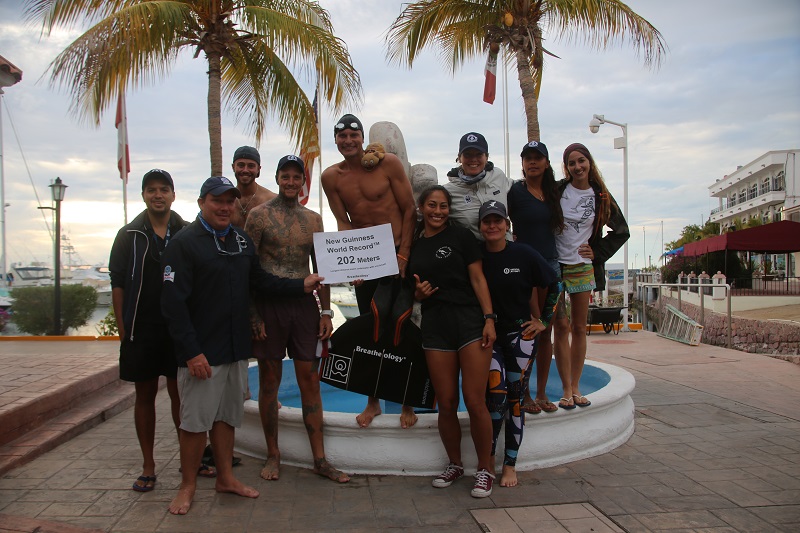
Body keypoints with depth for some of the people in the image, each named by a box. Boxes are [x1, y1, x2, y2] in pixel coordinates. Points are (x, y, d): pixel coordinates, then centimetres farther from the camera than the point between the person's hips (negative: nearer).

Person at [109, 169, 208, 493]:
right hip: (141, 330, 0)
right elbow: (118, 285, 2)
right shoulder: (129, 235, 2)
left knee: (180, 392, 8)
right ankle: (148, 467, 17)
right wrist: (123, 331, -3)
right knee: (145, 394, 7)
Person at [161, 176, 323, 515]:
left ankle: (225, 477, 29)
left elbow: (260, 281, 16)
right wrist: (191, 352, -19)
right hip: (202, 352, -6)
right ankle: (188, 485, 19)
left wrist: (301, 286, 6)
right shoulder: (184, 244, -11)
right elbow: (173, 303, -15)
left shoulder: (242, 240, 10)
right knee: (196, 420, 2)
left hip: (236, 348, 6)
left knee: (227, 416, 15)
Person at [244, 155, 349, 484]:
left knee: (310, 380, 4)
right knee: (270, 380, 6)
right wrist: (252, 315, -10)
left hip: (304, 305, 3)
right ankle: (273, 455, 20)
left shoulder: (313, 220, 11)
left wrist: (326, 311, 7)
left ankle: (319, 458, 11)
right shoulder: (259, 215, -1)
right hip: (270, 306, -3)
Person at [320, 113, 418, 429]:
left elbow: (409, 209, -7)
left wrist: (403, 255, -12)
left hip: (399, 254, -3)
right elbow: (343, 222, 1)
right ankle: (373, 402, 24)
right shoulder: (331, 177, 2)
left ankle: (408, 403, 17)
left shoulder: (389, 163, -7)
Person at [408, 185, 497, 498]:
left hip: (470, 321, -3)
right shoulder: (413, 245, 13)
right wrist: (418, 294, -1)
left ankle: (485, 468, 11)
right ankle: (454, 464, 25)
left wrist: (489, 319, -10)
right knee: (446, 404, 5)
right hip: (434, 326, 3)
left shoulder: (461, 237, 4)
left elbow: (477, 279, -1)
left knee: (475, 402, -6)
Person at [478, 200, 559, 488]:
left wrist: (544, 321, 4)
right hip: (487, 333, 0)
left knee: (515, 395, 2)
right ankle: (487, 459, 4)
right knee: (496, 393, -14)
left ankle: (510, 464, 12)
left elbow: (553, 285, 5)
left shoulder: (524, 254, -6)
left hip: (520, 332, 0)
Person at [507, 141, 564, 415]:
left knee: (545, 332, 8)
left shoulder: (553, 192, 12)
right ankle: (524, 394, 9)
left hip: (550, 263, 6)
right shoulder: (514, 191, -5)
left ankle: (542, 393, 18)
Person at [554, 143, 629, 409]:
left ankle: (576, 387, 15)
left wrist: (598, 252, 4)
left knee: (579, 328, 6)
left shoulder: (601, 197, 4)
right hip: (554, 266, -2)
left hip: (583, 268, 2)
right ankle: (567, 389, 3)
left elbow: (622, 231, 14)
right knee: (561, 327, -4)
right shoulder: (556, 190, -2)